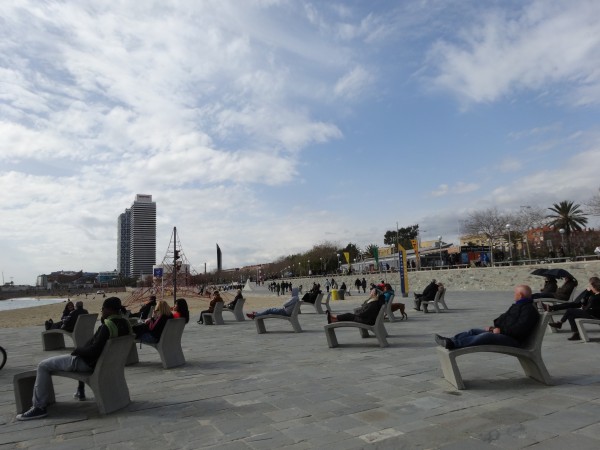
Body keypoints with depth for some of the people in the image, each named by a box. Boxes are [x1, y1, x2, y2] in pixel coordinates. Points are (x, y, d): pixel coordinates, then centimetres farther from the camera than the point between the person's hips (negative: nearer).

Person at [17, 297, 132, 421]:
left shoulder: (107, 326, -30)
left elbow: (93, 351, -30)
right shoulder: (125, 323, -3)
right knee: (80, 353, 43)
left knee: (43, 366, 0)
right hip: (106, 360, 9)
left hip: (90, 363, -9)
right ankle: (80, 391, 44)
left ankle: (39, 407, 3)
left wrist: (77, 350, -13)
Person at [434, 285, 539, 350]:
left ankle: (453, 344, -45)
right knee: (474, 331, -1)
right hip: (502, 332, 11)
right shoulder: (517, 305, 23)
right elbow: (504, 317, 29)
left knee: (486, 336, -34)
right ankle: (450, 340, -18)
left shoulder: (529, 310, -10)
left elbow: (520, 329, -23)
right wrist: (494, 326, 11)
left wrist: (501, 330, -19)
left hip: (513, 340, -10)